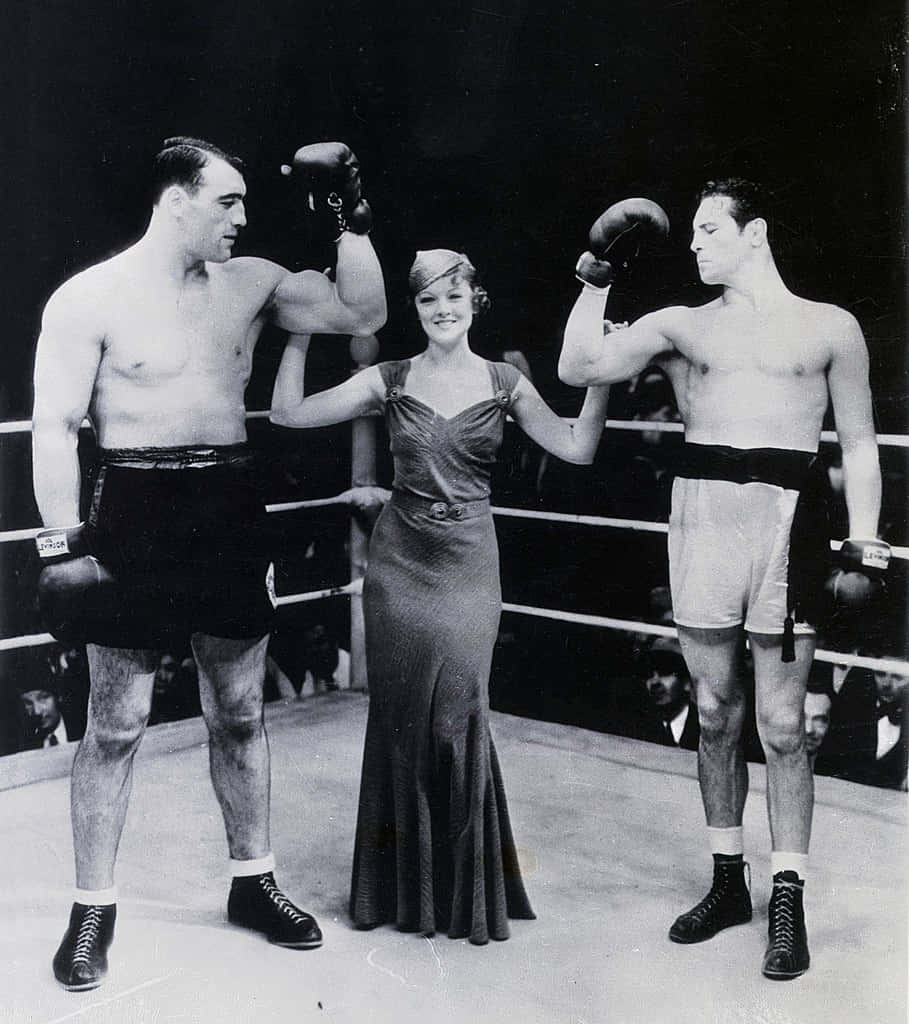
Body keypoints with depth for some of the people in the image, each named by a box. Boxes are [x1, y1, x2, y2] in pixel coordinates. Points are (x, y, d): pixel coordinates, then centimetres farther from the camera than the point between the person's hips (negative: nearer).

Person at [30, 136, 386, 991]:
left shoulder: (250, 282, 6)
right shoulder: (90, 298, -7)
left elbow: (362, 314, 5)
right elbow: (55, 427, -9)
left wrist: (350, 222, -5)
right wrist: (63, 543, -16)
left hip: (229, 508, 5)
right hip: (134, 510, -4)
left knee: (239, 712, 12)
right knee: (115, 724, 2)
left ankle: (252, 883, 26)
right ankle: (92, 908, 15)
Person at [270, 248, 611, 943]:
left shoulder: (504, 385, 4)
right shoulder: (390, 381, 4)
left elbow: (577, 448, -1)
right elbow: (289, 413, 0)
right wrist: (300, 333, -5)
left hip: (469, 566, -1)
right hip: (400, 562, 1)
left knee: (457, 716, -7)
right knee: (401, 718, 4)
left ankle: (466, 889, 11)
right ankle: (402, 887, 20)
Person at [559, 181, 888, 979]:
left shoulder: (829, 327, 9)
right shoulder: (682, 325, 13)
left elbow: (859, 442, 9)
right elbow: (580, 369, 3)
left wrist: (864, 538, -2)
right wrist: (597, 280, -1)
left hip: (787, 516, -2)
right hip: (700, 515, 3)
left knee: (780, 724, -2)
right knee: (714, 714, 10)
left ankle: (788, 903, 9)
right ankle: (728, 882, 24)